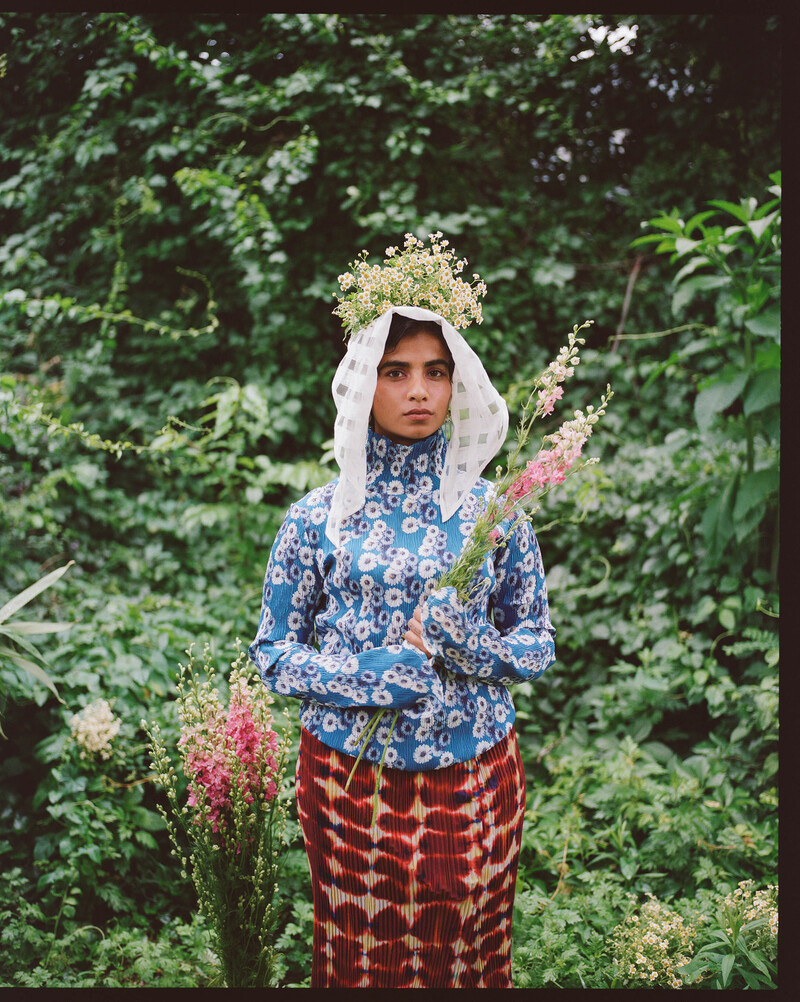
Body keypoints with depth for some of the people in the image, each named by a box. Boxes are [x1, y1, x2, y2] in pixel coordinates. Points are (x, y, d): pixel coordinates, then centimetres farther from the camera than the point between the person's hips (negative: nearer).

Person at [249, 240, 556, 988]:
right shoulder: (317, 518, -4)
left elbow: (539, 642, 6)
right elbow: (272, 653, -1)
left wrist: (474, 646, -16)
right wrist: (367, 676, -18)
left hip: (474, 781, 1)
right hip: (350, 777, -1)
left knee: (470, 954, 14)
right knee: (362, 956, 13)